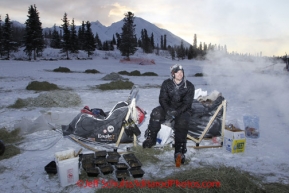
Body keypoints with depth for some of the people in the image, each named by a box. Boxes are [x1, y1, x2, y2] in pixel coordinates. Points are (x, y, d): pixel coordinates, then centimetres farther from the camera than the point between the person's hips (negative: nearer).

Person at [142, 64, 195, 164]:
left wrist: (176, 112, -27)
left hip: (183, 110, -2)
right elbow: (162, 99, -4)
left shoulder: (189, 86, -4)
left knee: (182, 123, -32)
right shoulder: (166, 83, 1)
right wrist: (168, 110, -25)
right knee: (156, 113, -27)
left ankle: (179, 152, -28)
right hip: (168, 107, 2)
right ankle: (151, 139, -14)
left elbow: (187, 103, -10)